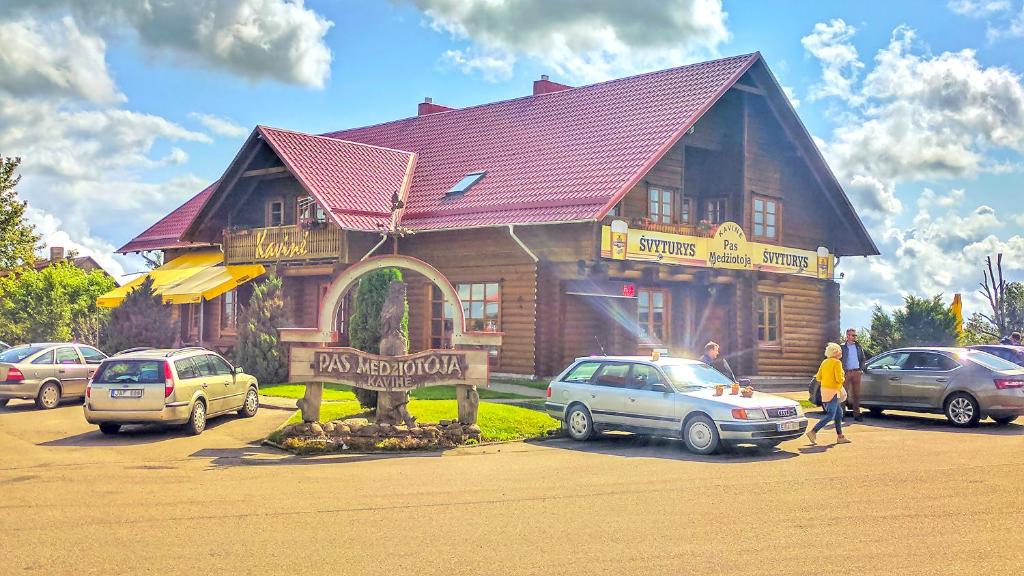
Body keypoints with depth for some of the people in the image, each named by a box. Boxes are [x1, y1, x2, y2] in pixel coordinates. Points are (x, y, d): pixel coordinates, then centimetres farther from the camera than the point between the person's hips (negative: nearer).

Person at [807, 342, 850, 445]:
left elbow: (818, 377, 10)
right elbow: (839, 379, -19)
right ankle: (813, 432, -12)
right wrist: (843, 378, 1)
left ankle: (840, 436, 17)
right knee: (830, 416, -7)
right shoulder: (837, 362, -13)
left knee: (839, 413, 16)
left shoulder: (824, 362, 11)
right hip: (832, 391, -9)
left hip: (825, 390, 9)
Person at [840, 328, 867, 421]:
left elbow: (863, 359, 17)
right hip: (846, 372, -3)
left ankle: (856, 414, 6)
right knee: (844, 393, -4)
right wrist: (842, 370, -11)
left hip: (856, 372, 3)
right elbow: (839, 359, -2)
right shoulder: (843, 347, 1)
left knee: (856, 393, 4)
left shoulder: (858, 346, 13)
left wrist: (861, 369, 4)